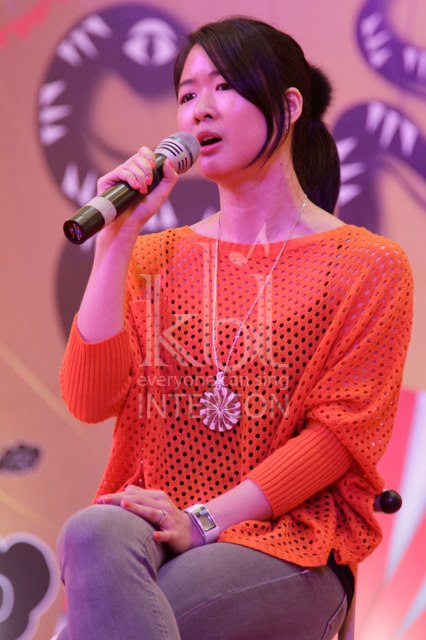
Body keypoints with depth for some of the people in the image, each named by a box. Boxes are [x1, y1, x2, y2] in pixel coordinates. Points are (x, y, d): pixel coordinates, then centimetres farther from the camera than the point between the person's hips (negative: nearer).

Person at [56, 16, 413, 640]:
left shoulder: (368, 267, 4)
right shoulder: (157, 257, 16)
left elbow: (340, 432, -5)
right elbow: (91, 399, 1)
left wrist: (203, 519, -15)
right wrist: (117, 239, -4)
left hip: (288, 546, -3)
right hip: (159, 522, 4)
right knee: (92, 533, -34)